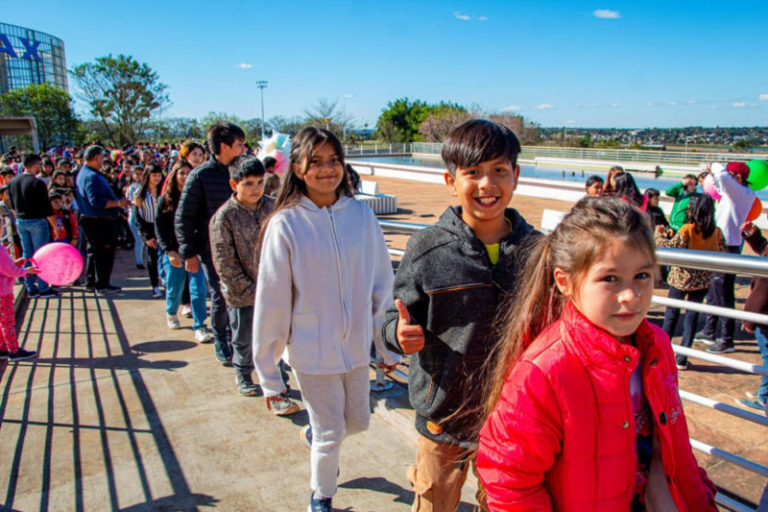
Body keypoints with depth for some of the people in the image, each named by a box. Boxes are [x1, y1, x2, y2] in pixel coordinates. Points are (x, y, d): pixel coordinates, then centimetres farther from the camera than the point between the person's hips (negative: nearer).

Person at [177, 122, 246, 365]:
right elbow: (183, 218, -7)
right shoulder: (200, 175, -10)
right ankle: (220, 342, 27)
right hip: (212, 249, -4)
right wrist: (189, 253, -10)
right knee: (220, 297, 5)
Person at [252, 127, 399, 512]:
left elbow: (382, 282, 2)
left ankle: (315, 434, 53)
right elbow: (271, 301, -9)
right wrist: (268, 372, -5)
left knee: (357, 423, 19)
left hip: (357, 345, 4)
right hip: (312, 351, -3)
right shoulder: (286, 224, -13)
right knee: (330, 436, 9)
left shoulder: (361, 214, -5)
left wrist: (388, 346, 6)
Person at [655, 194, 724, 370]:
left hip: (681, 279, -3)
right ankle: (682, 359, 13)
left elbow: (669, 248, -20)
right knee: (692, 316, 10)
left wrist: (659, 234, -6)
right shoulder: (717, 232, -5)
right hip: (703, 281, 3)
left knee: (671, 315, 11)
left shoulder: (687, 230, -17)